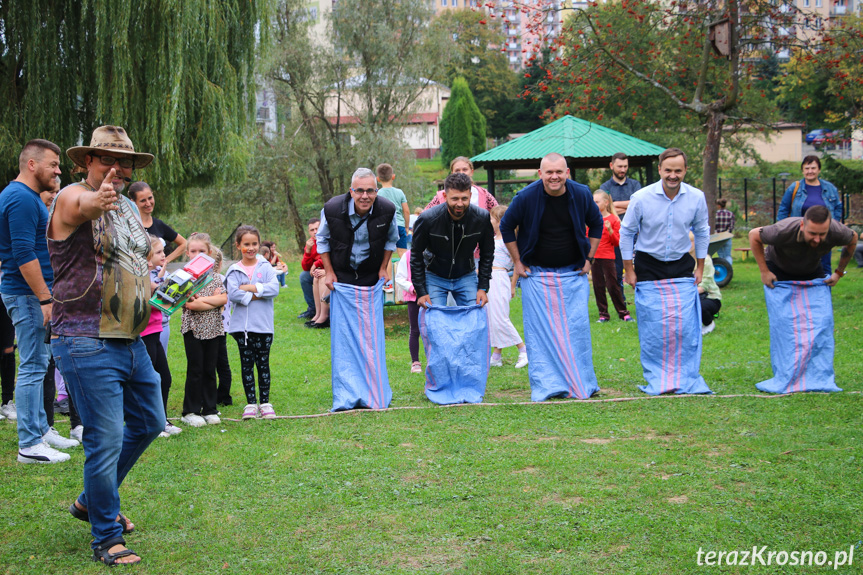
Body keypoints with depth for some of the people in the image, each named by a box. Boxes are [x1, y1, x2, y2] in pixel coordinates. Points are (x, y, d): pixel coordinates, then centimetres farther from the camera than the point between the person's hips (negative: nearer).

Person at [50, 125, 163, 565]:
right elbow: (82, 208, -37)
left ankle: (92, 501, 36)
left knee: (149, 423, 19)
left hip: (132, 342, 9)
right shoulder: (72, 198, -10)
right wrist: (97, 202, -59)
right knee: (106, 439, -7)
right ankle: (106, 538, 8)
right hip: (88, 343, -9)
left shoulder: (129, 208, 15)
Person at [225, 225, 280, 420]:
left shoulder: (266, 267, 4)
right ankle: (250, 403, 11)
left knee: (263, 363, 5)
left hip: (263, 324, 0)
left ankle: (265, 402, 13)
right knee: (246, 364, 5)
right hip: (242, 325, 0)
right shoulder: (234, 271, 3)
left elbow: (274, 289, -11)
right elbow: (232, 294, -13)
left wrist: (250, 287, -13)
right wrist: (258, 295, -12)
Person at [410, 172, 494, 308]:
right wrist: (421, 292, -13)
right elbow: (416, 256, -10)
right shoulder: (427, 219, -22)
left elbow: (487, 253, 0)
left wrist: (483, 288, -5)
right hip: (434, 277, -2)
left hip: (467, 277, 2)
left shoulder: (482, 218, -16)